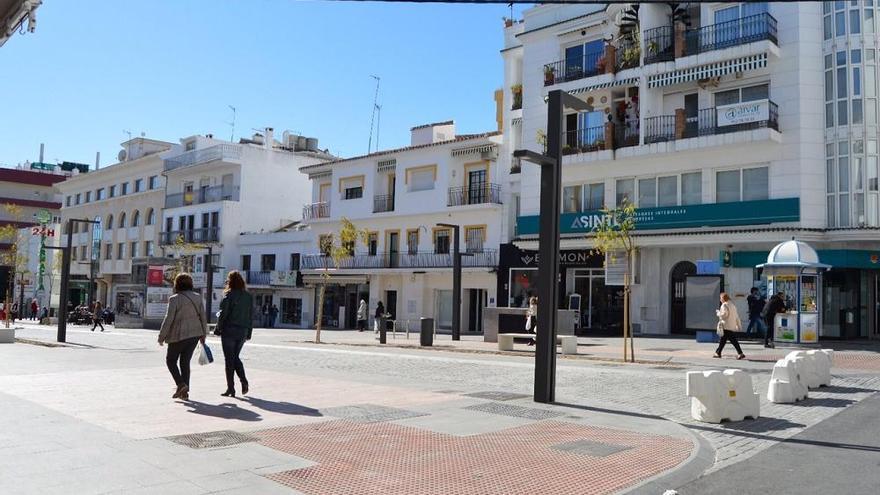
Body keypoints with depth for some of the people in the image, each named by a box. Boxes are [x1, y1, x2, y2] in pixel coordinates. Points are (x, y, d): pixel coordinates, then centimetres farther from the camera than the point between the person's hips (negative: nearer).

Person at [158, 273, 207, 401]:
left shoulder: (175, 299, -11)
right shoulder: (197, 297, 5)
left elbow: (168, 319, -12)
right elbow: (203, 317, 7)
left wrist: (161, 337, -3)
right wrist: (203, 334, 16)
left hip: (179, 335, -5)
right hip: (195, 334, 5)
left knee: (171, 360, 12)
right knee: (185, 361, 13)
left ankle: (181, 384, -5)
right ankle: (185, 391, 11)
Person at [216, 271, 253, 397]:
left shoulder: (229, 295, -10)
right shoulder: (249, 296, 6)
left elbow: (223, 313, -12)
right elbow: (251, 315, 8)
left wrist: (218, 328, -3)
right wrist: (249, 333, 13)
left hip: (229, 330, -5)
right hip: (243, 331, 5)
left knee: (229, 359, 3)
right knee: (236, 357, 18)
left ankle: (231, 389, 5)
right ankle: (244, 381, 0)